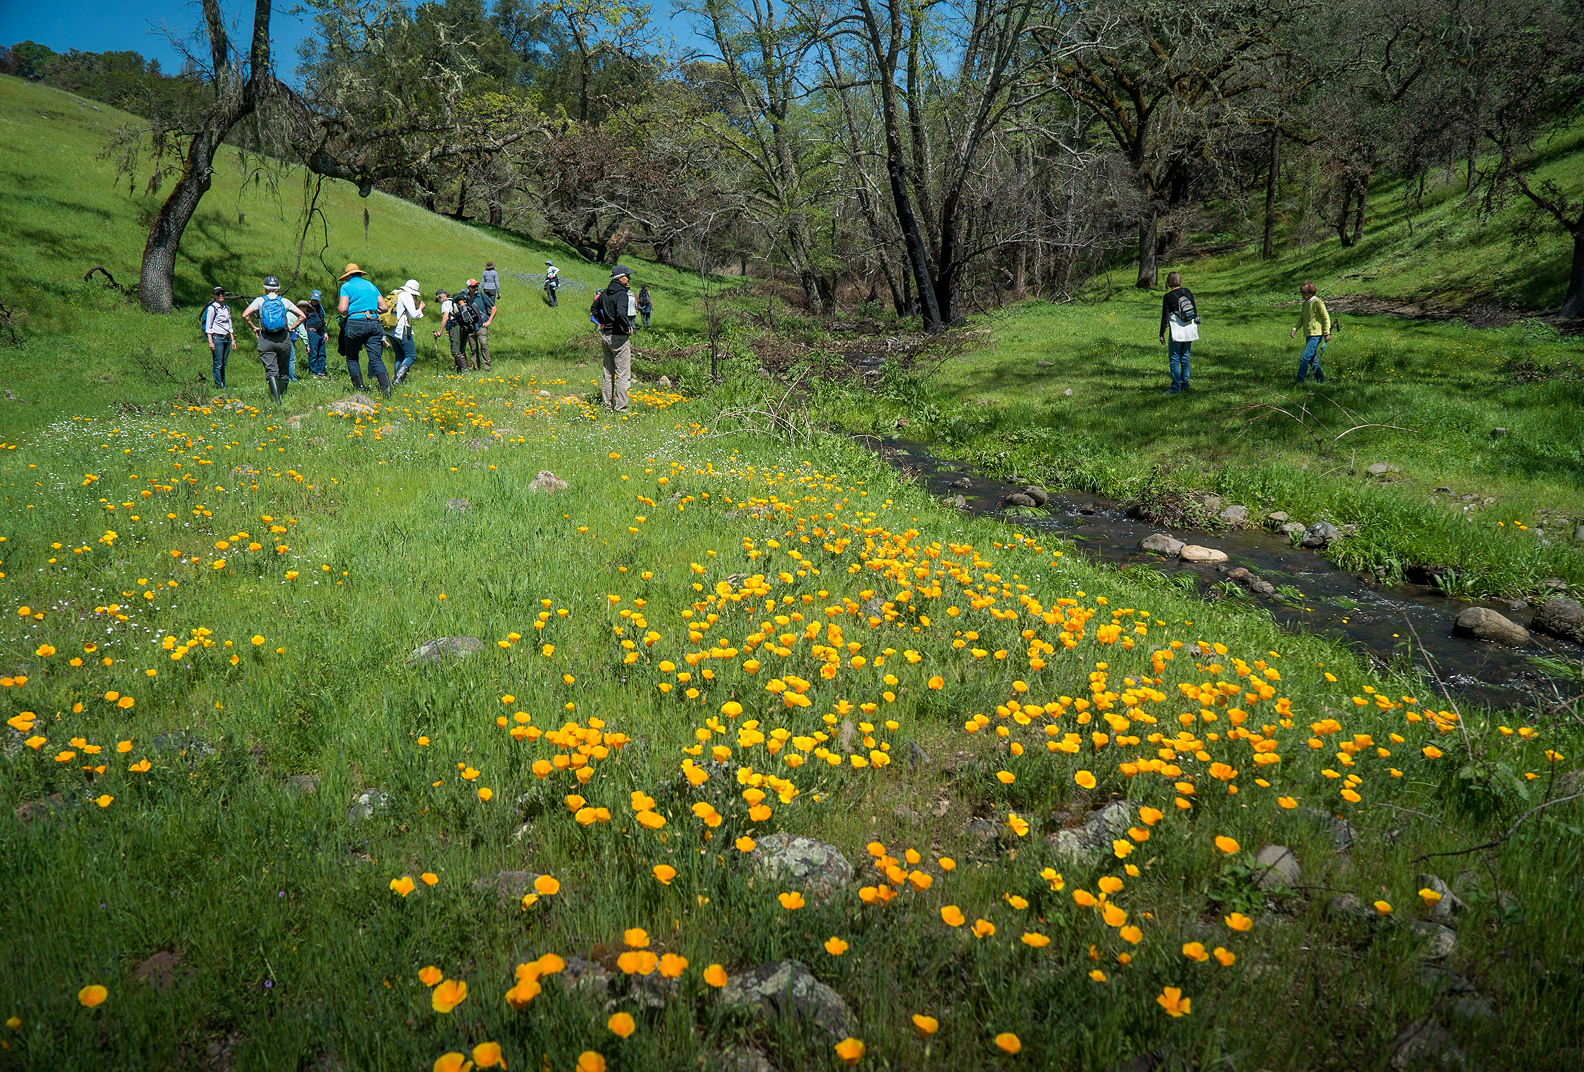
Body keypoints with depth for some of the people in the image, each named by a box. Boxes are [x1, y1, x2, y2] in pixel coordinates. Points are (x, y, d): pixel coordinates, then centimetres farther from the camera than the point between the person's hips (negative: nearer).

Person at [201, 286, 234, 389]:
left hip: (226, 338, 6)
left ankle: (224, 385, 10)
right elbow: (208, 327, -6)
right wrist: (210, 342, -12)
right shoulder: (212, 308, -4)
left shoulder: (226, 308, 16)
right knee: (218, 364, -6)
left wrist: (232, 339, 17)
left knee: (224, 364, 7)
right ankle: (219, 386, -4)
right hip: (217, 338, -6)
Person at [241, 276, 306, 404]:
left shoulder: (260, 300, 5)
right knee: (283, 371, 13)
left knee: (271, 371, -7)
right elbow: (301, 316, 7)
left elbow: (245, 315, -4)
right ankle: (283, 397, 17)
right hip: (284, 339, 1)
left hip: (266, 340, -1)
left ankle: (277, 400, -22)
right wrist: (291, 328, 14)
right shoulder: (285, 301, 8)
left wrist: (254, 327, 9)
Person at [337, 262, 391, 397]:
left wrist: (338, 306, 15)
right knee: (375, 358, -3)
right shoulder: (371, 285, 19)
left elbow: (343, 309, -7)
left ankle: (360, 389, 3)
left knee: (351, 358, 12)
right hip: (374, 323, 3)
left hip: (355, 323, -3)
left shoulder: (347, 286, 5)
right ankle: (386, 387, -24)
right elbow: (384, 307, 15)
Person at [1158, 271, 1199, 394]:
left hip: (1177, 333, -6)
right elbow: (1195, 310, 12)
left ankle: (1176, 387, -3)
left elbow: (1165, 317, -8)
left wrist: (1162, 334, -2)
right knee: (1185, 357, 15)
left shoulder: (1168, 297, -10)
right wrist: (1195, 325, 24)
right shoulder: (1187, 292, 5)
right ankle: (1185, 384, 18)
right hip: (1189, 331, 6)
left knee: (1174, 359, -1)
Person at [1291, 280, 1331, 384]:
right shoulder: (1304, 303, 14)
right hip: (1308, 335, 9)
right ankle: (1321, 379, 20)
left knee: (1305, 357, -14)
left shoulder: (1317, 302, -10)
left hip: (1316, 335, -9)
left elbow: (1326, 317, -9)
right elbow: (1301, 319, 19)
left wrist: (1327, 333, -12)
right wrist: (1295, 329, 3)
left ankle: (1300, 379, -12)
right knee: (1312, 359, 11)